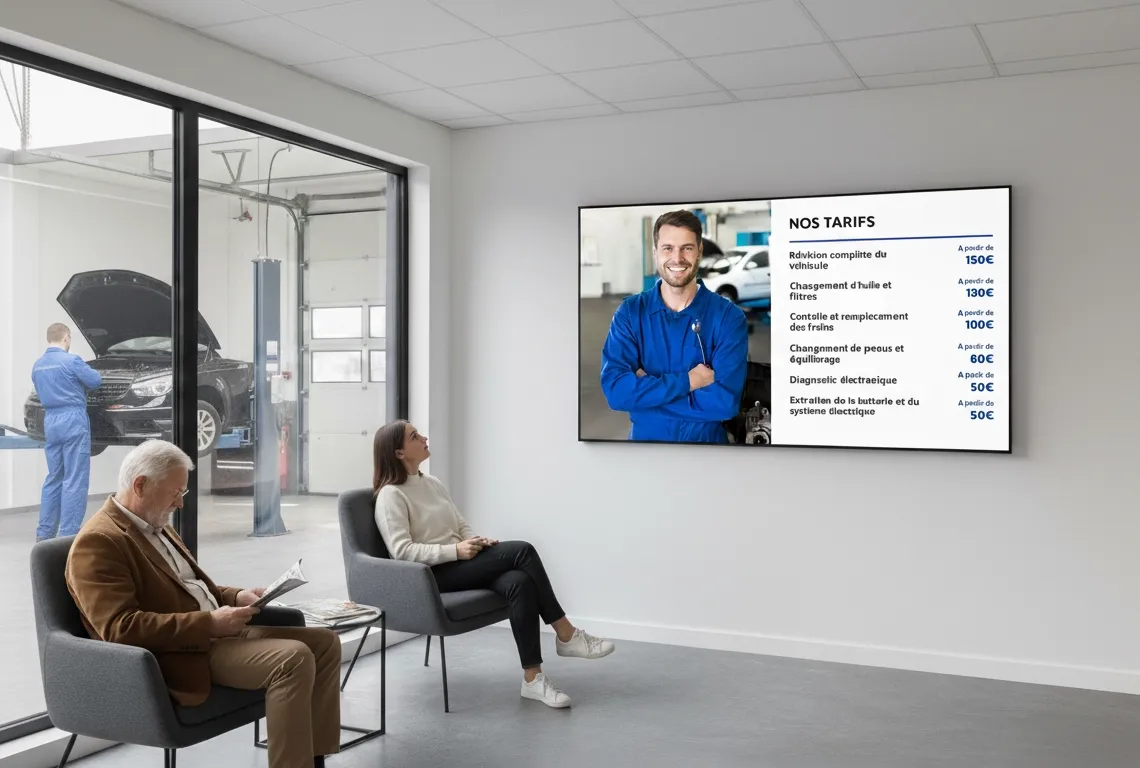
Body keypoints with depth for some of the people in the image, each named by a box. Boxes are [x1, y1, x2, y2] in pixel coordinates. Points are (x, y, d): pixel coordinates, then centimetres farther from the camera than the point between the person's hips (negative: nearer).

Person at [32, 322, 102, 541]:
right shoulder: (71, 361, -11)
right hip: (73, 421, -8)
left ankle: (44, 532, 17)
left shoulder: (38, 365, 12)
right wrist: (83, 374, 16)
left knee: (54, 477, 16)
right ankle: (68, 534, -6)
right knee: (75, 480, -4)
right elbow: (95, 381, -5)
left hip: (51, 422, 8)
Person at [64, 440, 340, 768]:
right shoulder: (98, 542, -14)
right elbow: (120, 628, -23)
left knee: (323, 641, -1)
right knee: (293, 657, -28)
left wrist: (236, 596, 6)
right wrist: (209, 623, -23)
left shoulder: (156, 526, 17)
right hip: (182, 655, -10)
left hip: (217, 632, 10)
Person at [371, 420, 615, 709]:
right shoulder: (391, 495, -8)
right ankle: (566, 635, -14)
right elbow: (402, 551, -17)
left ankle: (533, 678, -25)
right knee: (521, 551, -23)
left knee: (519, 582, -26)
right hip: (431, 576, -8)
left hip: (458, 565, 8)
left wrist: (478, 542, -3)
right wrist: (455, 551, -24)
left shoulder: (433, 483, 17)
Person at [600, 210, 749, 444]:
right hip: (646, 438, 1)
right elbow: (616, 390, -18)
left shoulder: (728, 316, -11)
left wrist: (645, 387, -19)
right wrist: (688, 381, -22)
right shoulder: (629, 313, -6)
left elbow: (725, 401, -22)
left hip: (708, 440, -1)